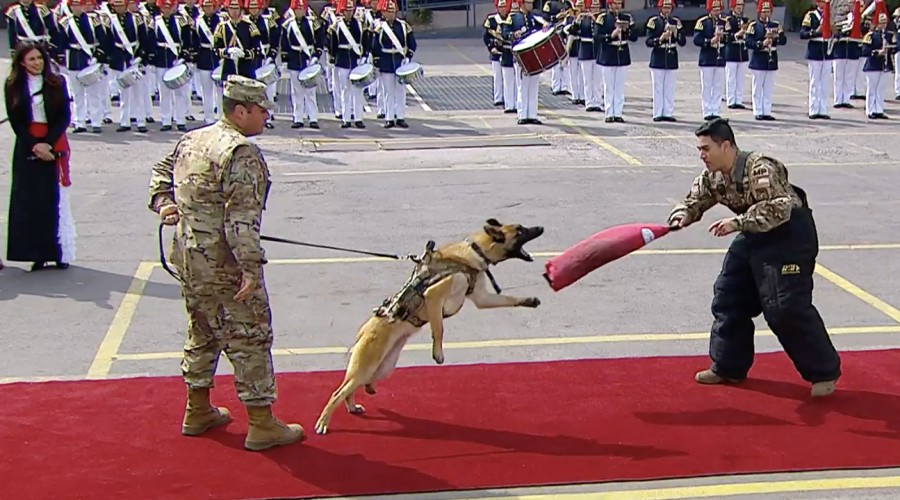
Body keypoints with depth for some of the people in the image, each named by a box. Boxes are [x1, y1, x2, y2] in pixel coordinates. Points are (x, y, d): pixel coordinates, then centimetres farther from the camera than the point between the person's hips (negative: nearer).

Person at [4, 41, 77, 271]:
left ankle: (60, 252, 3)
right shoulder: (13, 86, 3)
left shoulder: (57, 82, 2)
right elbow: (15, 121, 0)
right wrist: (34, 145, -11)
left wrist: (48, 142, -12)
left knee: (56, 198, -2)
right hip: (26, 147, 1)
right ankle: (37, 254, 1)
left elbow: (65, 116, -1)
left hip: (54, 145, 0)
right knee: (29, 199, -2)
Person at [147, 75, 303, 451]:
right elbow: (241, 218, -25)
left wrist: (162, 201, 12)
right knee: (250, 339, 0)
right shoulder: (242, 153, -19)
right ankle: (262, 425, 6)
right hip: (224, 265, -9)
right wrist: (251, 267, -24)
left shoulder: (191, 140, 10)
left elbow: (163, 169, 25)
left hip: (188, 260, 9)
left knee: (202, 333, 22)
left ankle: (198, 412, 34)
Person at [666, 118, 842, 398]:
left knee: (786, 306, -14)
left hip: (790, 235, -9)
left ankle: (824, 371, 1)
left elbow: (779, 209, -35)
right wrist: (682, 216, -16)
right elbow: (694, 200, 7)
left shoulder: (760, 169, -27)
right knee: (729, 298, 9)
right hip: (754, 238, 9)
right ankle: (729, 367, 23)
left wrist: (738, 222, -41)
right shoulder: (713, 177, -1)